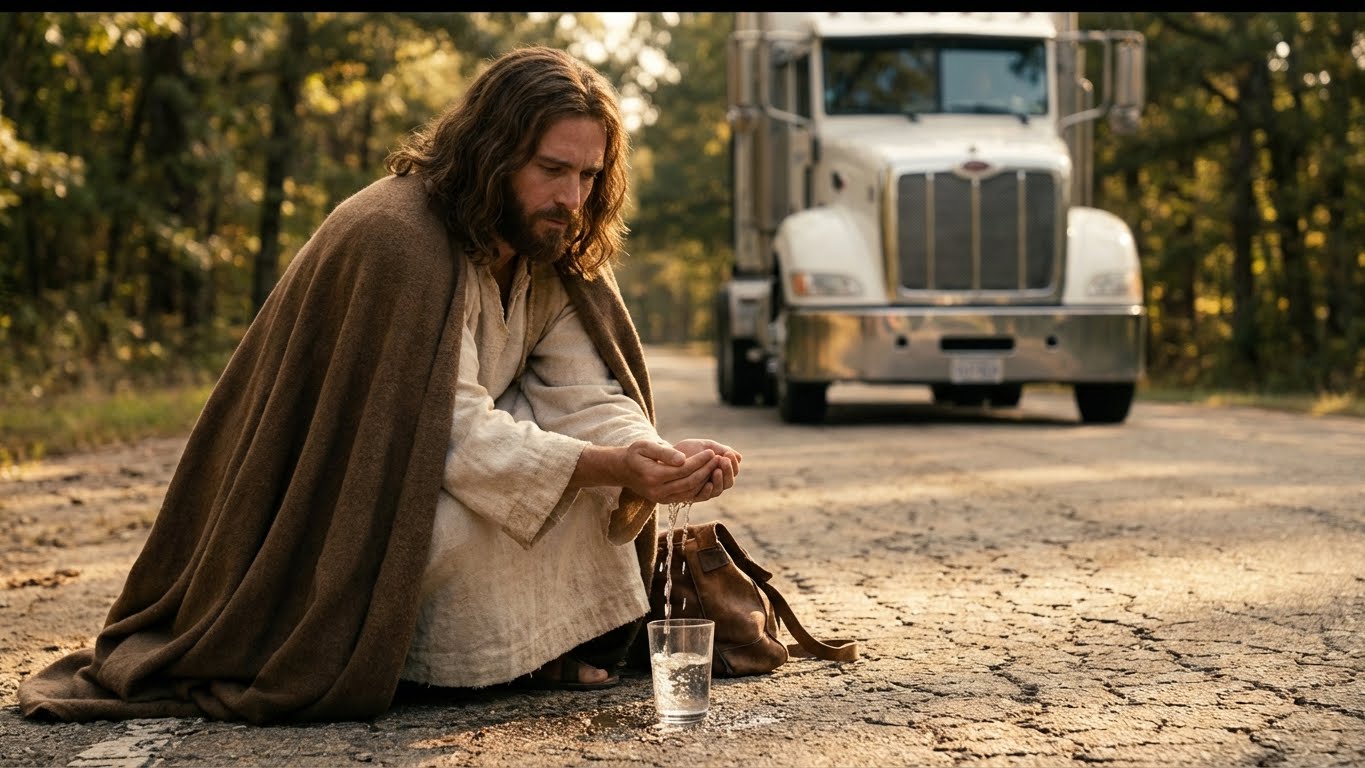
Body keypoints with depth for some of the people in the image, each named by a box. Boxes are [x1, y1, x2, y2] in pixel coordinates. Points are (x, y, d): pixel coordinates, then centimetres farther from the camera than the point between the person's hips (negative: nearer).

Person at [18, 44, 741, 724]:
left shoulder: (549, 254, 0)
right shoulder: (398, 240, -27)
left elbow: (587, 397, -9)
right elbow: (455, 432, -32)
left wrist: (657, 457, -30)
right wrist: (608, 465, -40)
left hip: (429, 474, 8)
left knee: (587, 448, -9)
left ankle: (553, 640, -4)